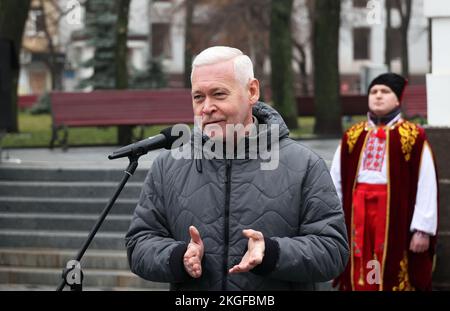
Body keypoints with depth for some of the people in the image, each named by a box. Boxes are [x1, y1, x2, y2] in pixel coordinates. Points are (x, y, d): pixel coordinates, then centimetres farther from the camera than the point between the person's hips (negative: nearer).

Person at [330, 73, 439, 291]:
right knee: (359, 279, 7)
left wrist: (423, 229, -10)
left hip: (395, 214, -4)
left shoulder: (414, 137, -1)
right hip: (357, 214, 4)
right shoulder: (352, 136, 11)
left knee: (393, 278, 1)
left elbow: (426, 185, -5)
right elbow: (335, 182, 11)